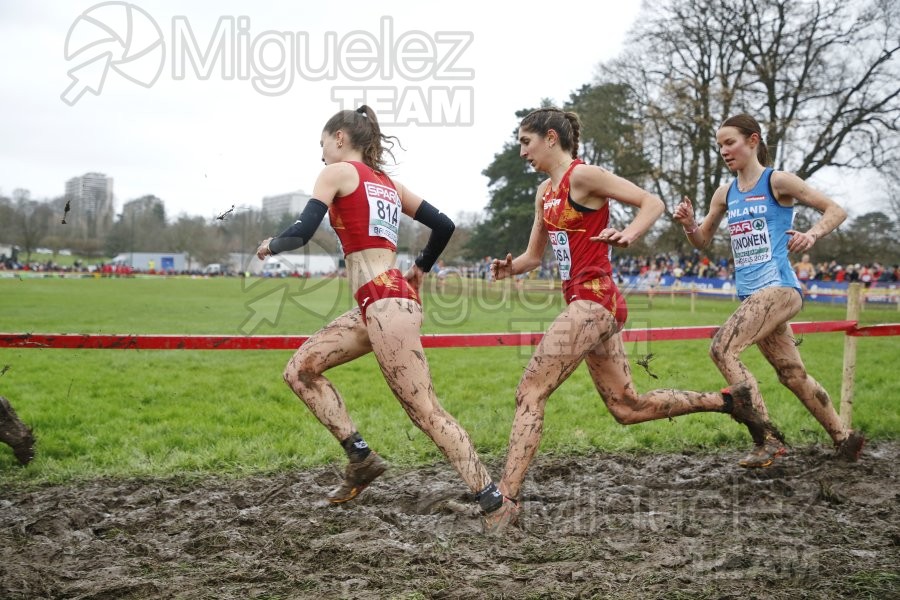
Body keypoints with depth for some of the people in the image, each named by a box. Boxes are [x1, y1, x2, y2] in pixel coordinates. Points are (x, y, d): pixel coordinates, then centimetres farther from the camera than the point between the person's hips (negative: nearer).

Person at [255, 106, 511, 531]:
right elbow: (444, 226, 21)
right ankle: (361, 458, 8)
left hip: (384, 302, -9)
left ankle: (495, 503, -11)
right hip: (380, 304, 9)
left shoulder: (338, 172, 1)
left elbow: (302, 232, -9)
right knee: (300, 370, 11)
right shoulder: (388, 184, 22)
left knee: (425, 410, -10)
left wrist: (271, 245, 12)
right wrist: (421, 269, 35)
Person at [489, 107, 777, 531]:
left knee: (530, 393, -14)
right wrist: (509, 268, 1)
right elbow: (533, 257, 22)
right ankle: (726, 401, 23)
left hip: (593, 301, -10)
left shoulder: (582, 176, -8)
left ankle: (504, 501, -15)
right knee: (628, 407, 14)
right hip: (590, 304, 10)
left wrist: (627, 236, -28)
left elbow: (652, 203, -10)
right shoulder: (545, 193, 17)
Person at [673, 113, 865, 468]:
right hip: (752, 293, 7)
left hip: (778, 287, -7)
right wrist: (688, 224, 0)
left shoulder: (778, 182, -4)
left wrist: (812, 235, -20)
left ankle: (768, 441, -19)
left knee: (722, 349, -22)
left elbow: (835, 210, -1)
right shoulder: (725, 194, 13)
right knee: (793, 375, 12)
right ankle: (843, 438, 28)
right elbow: (702, 241, 21)